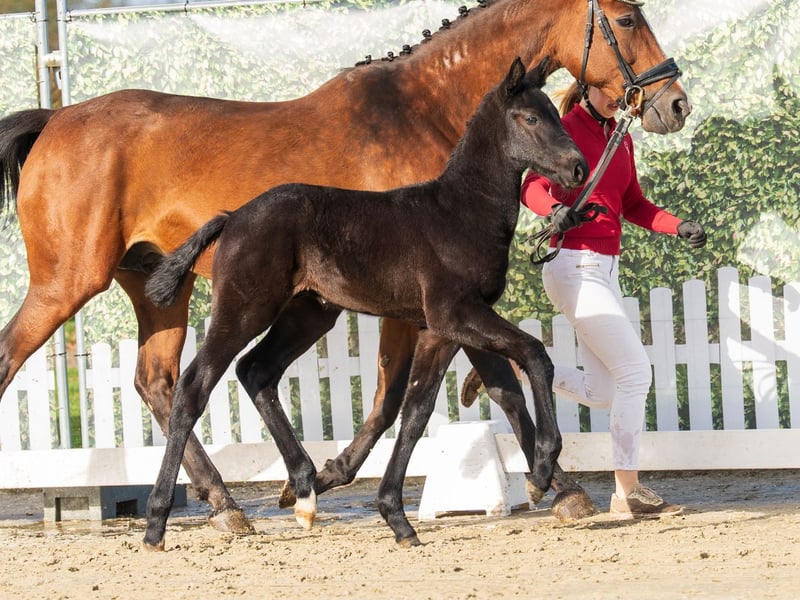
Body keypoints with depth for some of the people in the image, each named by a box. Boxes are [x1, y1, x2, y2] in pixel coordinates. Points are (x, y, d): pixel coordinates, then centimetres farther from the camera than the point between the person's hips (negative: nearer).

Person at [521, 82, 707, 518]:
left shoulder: (620, 138, 15)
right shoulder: (567, 130, -9)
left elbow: (633, 206, 18)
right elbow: (534, 186, -21)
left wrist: (679, 227, 2)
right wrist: (555, 210, -43)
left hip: (605, 270, 9)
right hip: (575, 266, -9)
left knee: (602, 392, 10)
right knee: (635, 372, -12)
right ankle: (627, 494, -7)